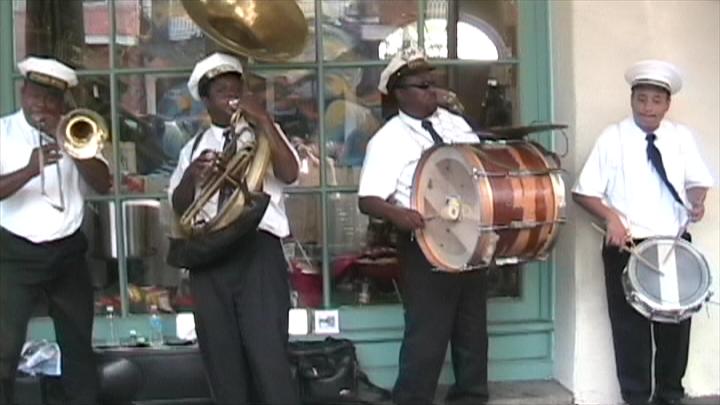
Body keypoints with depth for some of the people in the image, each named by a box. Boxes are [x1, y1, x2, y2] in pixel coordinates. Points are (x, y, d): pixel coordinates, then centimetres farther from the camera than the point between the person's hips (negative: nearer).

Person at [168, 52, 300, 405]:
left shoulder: (263, 134, 11)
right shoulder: (194, 147, 18)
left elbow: (289, 174, -10)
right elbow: (179, 206, 8)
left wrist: (263, 119, -12)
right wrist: (191, 176, -11)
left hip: (258, 250, -3)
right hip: (208, 256, 4)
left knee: (267, 354, -12)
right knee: (221, 359, 5)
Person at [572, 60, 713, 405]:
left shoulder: (682, 136, 6)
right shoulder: (613, 137, -5)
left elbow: (697, 181, 9)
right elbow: (583, 192, -6)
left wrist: (697, 200, -13)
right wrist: (611, 217, -21)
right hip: (627, 247, -3)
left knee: (676, 324, 11)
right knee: (631, 328, 3)